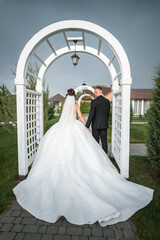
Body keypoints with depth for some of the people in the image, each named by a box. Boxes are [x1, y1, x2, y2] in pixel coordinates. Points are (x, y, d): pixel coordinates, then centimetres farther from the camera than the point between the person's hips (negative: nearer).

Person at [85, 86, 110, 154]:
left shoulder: (94, 101, -14)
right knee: (104, 141, 11)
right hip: (104, 125, 5)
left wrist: (87, 126, -15)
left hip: (96, 125, -5)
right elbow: (108, 114, 10)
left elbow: (91, 115, -18)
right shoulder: (107, 101, 3)